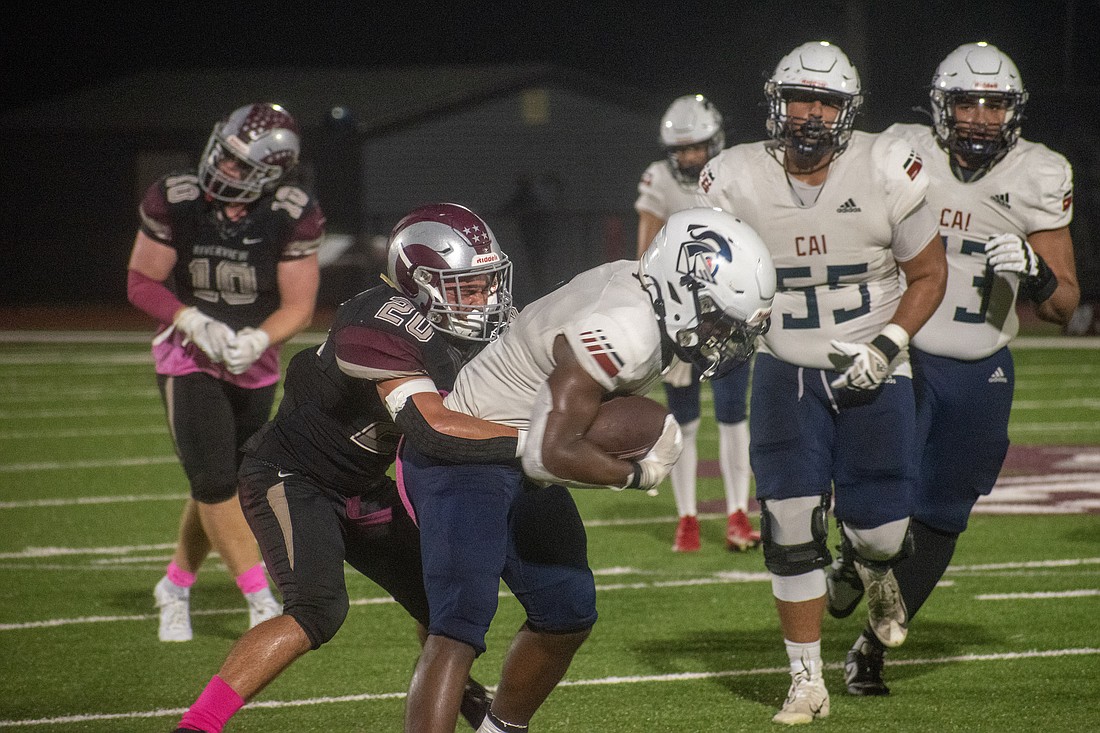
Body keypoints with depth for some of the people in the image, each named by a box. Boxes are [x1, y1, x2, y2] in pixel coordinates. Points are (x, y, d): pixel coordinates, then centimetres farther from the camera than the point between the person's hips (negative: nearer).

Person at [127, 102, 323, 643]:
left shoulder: (293, 217, -15)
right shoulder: (175, 201, -17)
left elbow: (298, 307, -10)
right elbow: (142, 282, -7)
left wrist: (255, 341, -28)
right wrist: (194, 322, -23)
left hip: (254, 361, 2)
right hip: (188, 357, -2)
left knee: (219, 487, 10)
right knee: (214, 482, -14)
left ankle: (176, 587, 32)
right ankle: (262, 604, -8)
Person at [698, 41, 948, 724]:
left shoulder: (884, 174, -13)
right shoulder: (737, 182, -10)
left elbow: (929, 274, -1)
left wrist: (888, 344, -12)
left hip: (872, 370, 0)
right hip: (787, 372, 0)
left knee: (881, 526, -2)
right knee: (791, 528, -9)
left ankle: (876, 569, 39)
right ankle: (808, 680, 4)